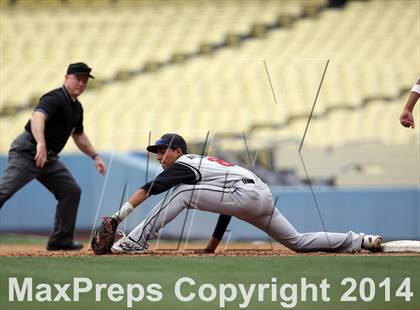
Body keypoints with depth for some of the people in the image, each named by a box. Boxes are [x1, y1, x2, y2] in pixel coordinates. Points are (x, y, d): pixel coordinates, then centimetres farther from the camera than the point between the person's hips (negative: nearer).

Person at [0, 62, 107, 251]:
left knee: (71, 191, 6)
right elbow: (37, 117, -35)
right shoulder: (54, 98, -15)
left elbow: (78, 136, 31)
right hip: (27, 151, -9)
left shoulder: (76, 107, 15)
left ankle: (60, 240, 12)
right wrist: (41, 144, -51)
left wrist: (95, 157, 24)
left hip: (49, 158, 9)